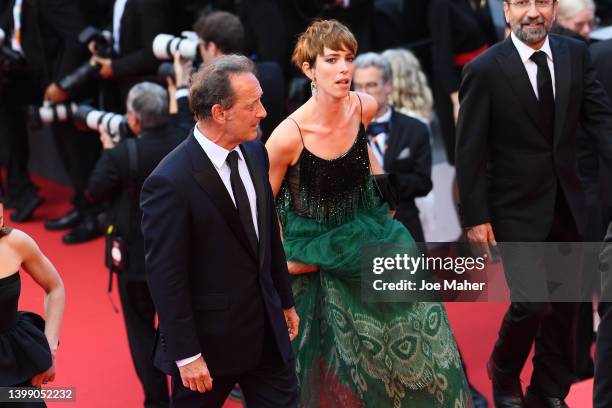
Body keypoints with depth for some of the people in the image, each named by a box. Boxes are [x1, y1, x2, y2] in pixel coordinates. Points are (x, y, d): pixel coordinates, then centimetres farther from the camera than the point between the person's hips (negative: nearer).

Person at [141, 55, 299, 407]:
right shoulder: (170, 182, -22)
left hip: (268, 331, 6)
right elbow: (166, 277, -19)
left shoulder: (255, 153, 1)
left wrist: (285, 301, 19)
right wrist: (186, 355, -16)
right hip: (211, 338, -6)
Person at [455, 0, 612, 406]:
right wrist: (475, 217, -12)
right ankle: (503, 373, 25)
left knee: (565, 304, 12)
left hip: (566, 205, 5)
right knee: (532, 303, -6)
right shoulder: (485, 70, -12)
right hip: (518, 209, -5)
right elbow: (470, 151, -10)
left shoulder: (576, 55, 1)